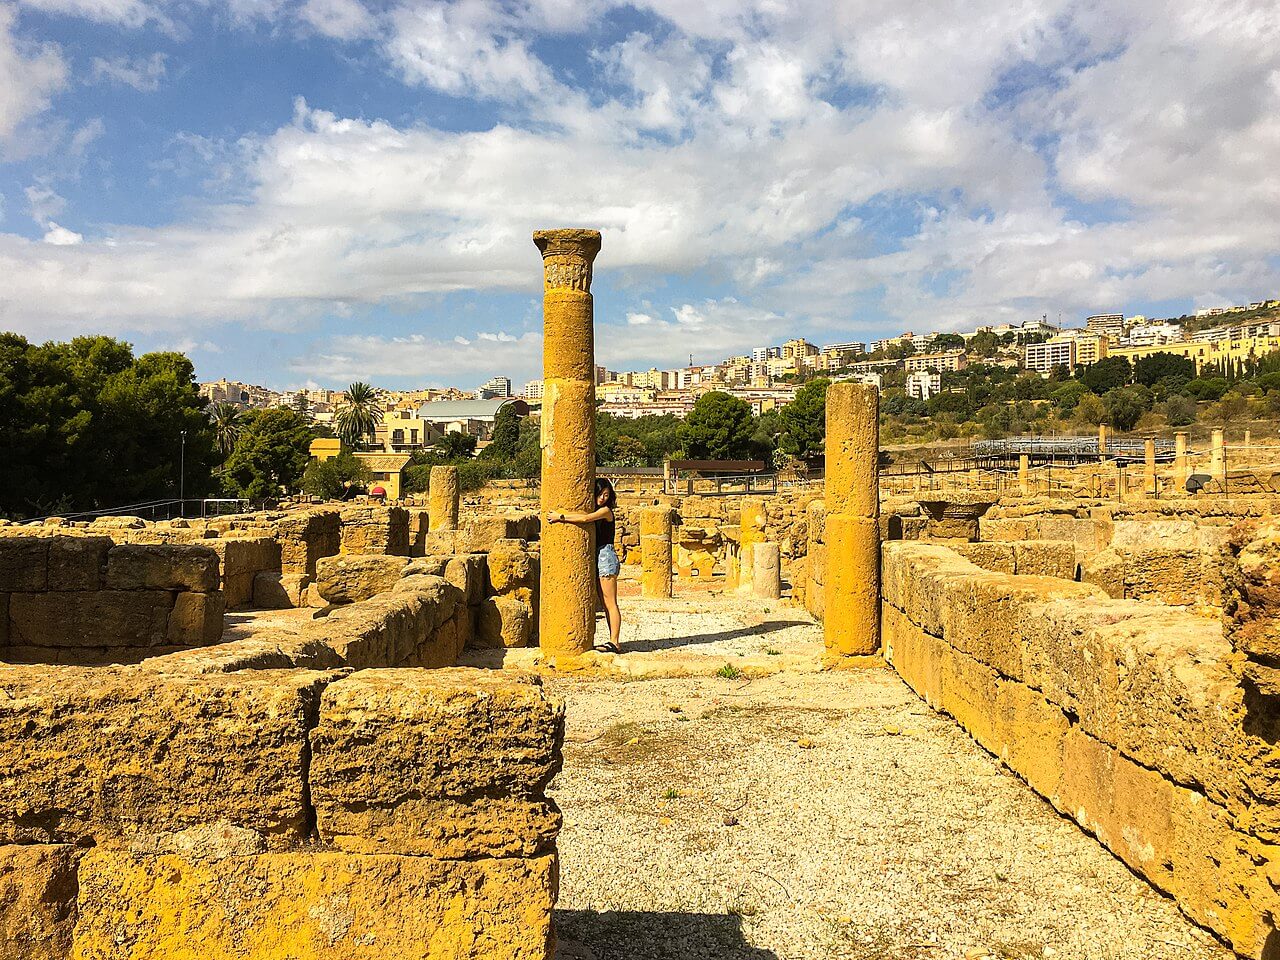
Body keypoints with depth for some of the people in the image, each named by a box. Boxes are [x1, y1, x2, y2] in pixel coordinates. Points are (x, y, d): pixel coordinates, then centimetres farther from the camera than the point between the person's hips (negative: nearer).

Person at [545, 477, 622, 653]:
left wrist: (561, 517, -16)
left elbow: (585, 518, -21)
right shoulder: (594, 510, 17)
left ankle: (614, 643, -7)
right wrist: (557, 516, -4)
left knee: (610, 603, -8)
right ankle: (613, 641, 14)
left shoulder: (605, 510, -8)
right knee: (606, 604, 10)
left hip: (606, 556, -9)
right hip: (597, 557, 9)